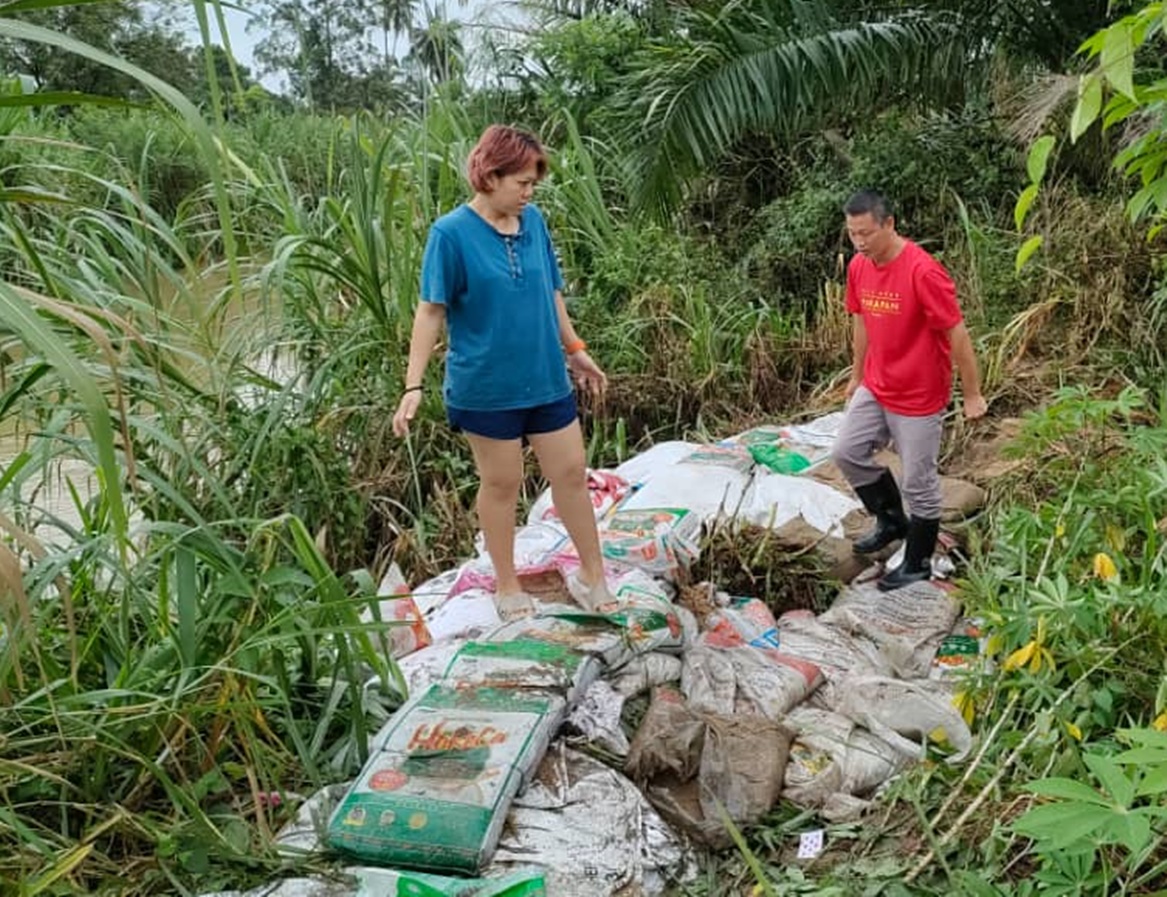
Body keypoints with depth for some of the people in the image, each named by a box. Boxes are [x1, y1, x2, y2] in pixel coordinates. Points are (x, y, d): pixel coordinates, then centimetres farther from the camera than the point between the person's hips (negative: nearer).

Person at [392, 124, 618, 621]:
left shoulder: (533, 221, 2)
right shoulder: (451, 233, -13)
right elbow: (431, 310, -12)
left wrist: (575, 350, 18)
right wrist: (414, 386, -17)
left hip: (546, 379, 5)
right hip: (486, 387, -4)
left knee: (571, 473, 10)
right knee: (500, 484, 10)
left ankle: (592, 574, 28)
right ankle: (507, 586, 29)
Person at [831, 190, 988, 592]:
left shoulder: (923, 272, -24)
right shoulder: (858, 267, -1)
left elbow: (957, 335, -19)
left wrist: (972, 394, -14)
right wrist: (857, 376, 21)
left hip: (919, 397, -7)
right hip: (875, 388, 7)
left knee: (919, 483, 4)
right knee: (847, 452, 9)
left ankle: (918, 564, 23)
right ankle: (892, 520, 30)